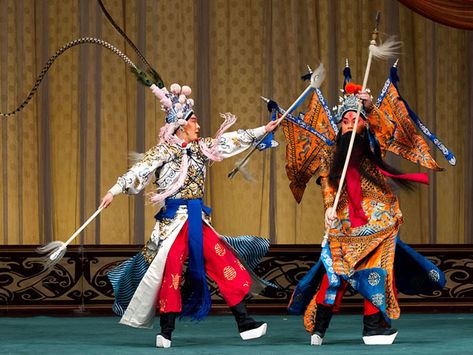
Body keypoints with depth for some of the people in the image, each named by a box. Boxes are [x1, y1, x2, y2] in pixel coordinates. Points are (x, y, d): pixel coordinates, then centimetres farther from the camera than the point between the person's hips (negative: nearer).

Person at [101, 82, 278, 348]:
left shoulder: (201, 149, 12)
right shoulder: (165, 151, -6)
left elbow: (232, 140, 18)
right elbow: (139, 171, -15)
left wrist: (262, 131, 21)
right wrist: (116, 190, -25)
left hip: (198, 221, 6)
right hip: (174, 220, -6)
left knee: (225, 263, 1)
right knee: (169, 270, -7)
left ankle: (245, 323, 4)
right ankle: (166, 333, 1)